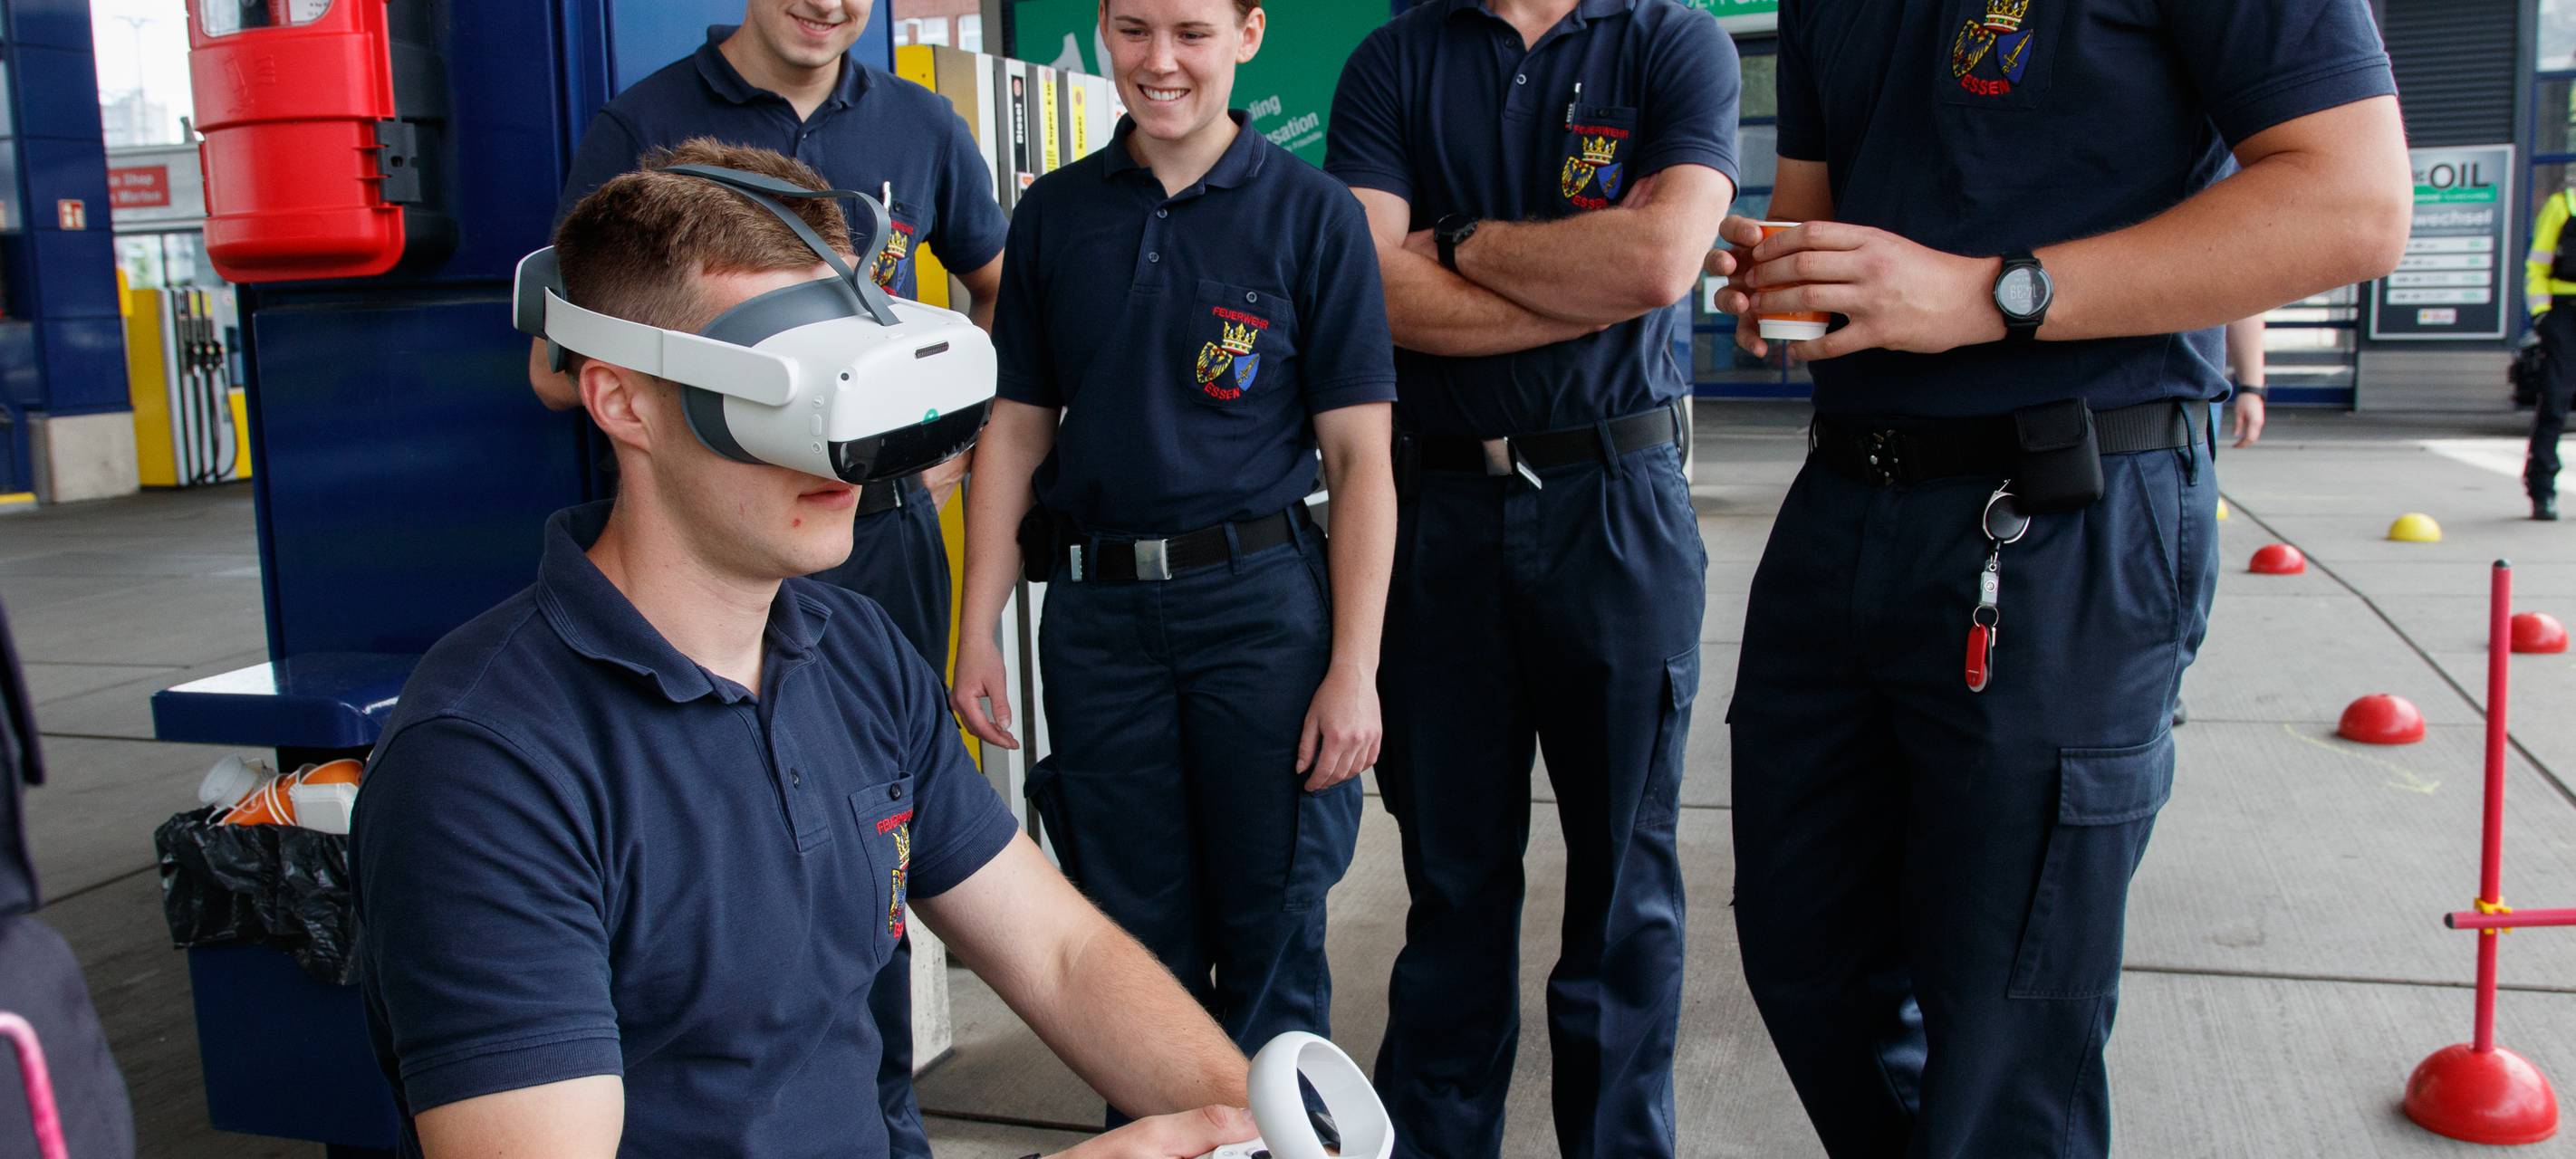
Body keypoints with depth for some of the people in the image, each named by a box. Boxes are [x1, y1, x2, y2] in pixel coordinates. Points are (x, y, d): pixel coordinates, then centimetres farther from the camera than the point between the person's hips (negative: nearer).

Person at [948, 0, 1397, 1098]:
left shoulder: (1311, 212, -2)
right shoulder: (1054, 214, 7)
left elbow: (1361, 454, -4)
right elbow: (1017, 429, 10)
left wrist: (1355, 669, -9)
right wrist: (977, 632, 4)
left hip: (1260, 600, -2)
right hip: (1095, 607, 3)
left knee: (1270, 936, 5)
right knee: (1135, 935, 11)